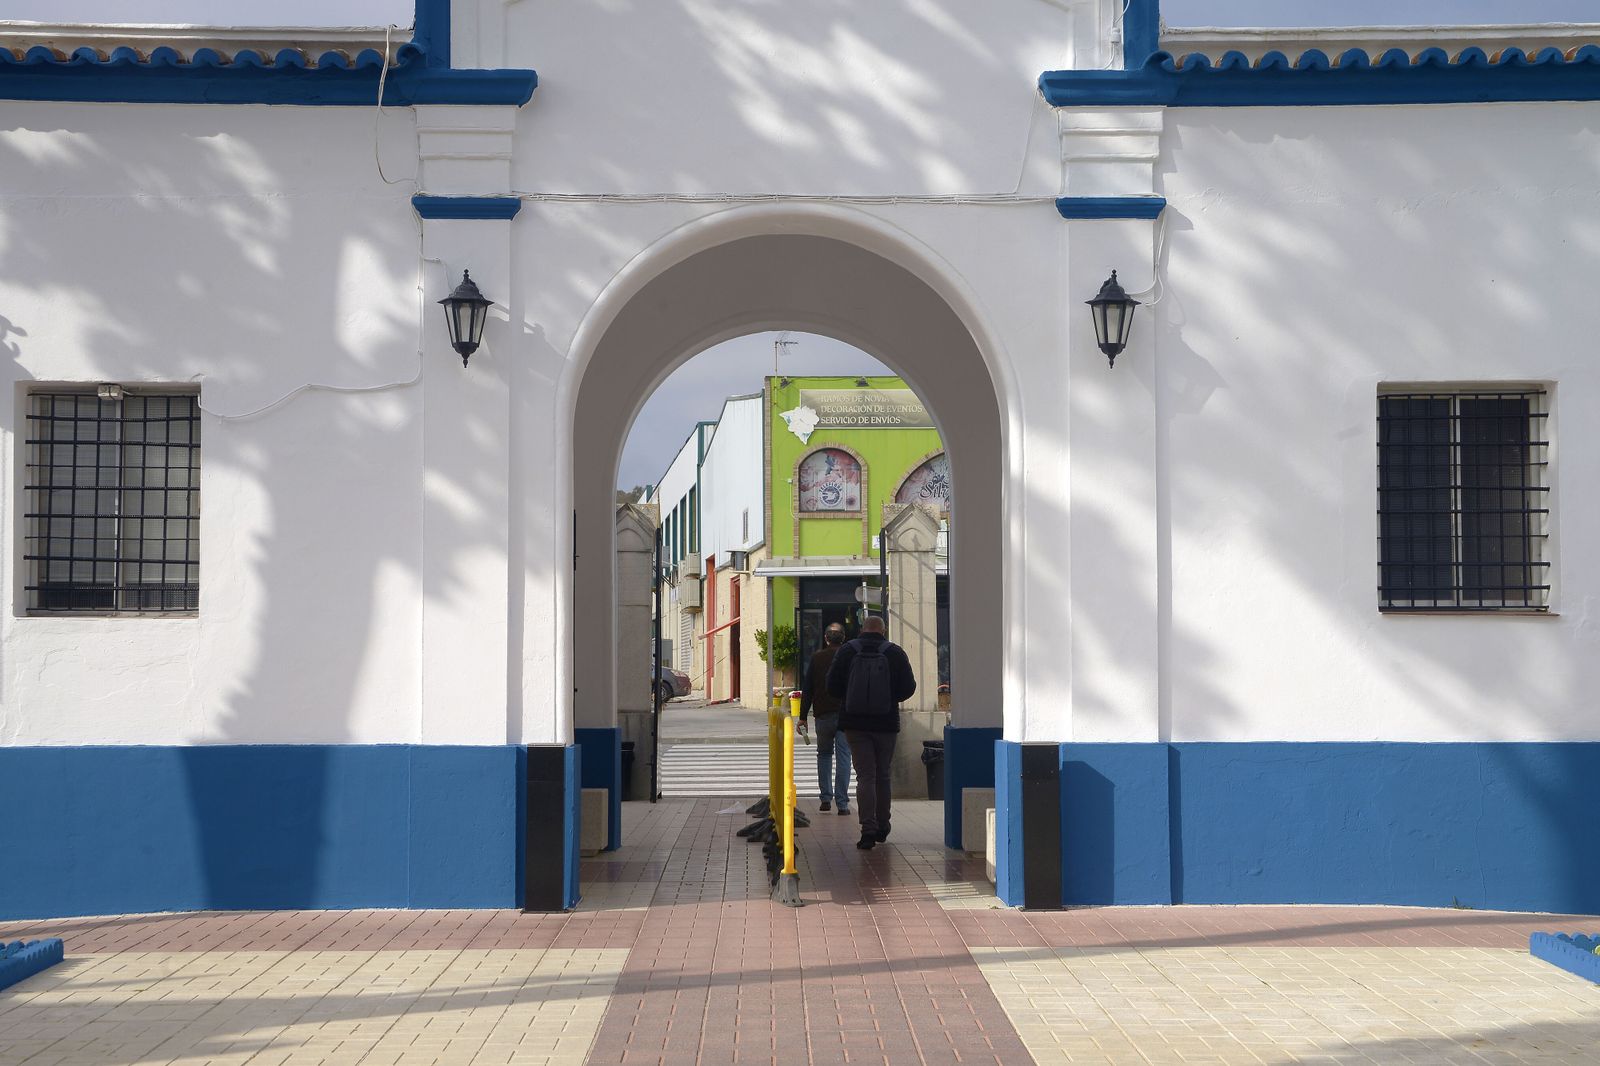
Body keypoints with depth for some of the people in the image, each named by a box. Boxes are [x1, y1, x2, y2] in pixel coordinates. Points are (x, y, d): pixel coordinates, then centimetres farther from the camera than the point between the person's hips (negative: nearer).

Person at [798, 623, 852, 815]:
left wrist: (803, 717, 8)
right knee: (843, 757, 0)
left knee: (824, 754, 17)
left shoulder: (817, 658, 2)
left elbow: (807, 689, 3)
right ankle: (842, 803, -5)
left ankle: (825, 797, 11)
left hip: (823, 714, 1)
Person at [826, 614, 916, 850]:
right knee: (882, 775, 15)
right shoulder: (895, 653, -4)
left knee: (865, 776, 0)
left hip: (855, 723, 0)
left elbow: (832, 685, -2)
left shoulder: (847, 651, -3)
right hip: (886, 723, 1)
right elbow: (908, 687, -4)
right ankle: (882, 827, 24)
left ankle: (868, 829, -12)